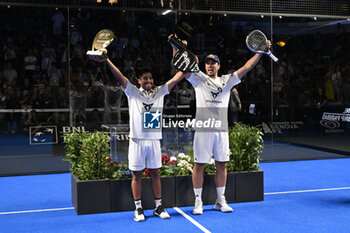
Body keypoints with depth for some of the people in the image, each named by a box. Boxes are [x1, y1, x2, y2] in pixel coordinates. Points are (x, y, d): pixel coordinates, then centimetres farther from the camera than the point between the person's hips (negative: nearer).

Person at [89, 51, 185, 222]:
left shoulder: (160, 92, 11)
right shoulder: (133, 92, 4)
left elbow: (176, 78, 9)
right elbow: (119, 76, -6)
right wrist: (106, 60, -15)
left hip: (154, 139, 2)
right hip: (137, 139, -2)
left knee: (155, 174, 9)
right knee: (137, 174, 4)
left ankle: (158, 207, 18)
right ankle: (138, 208, 14)